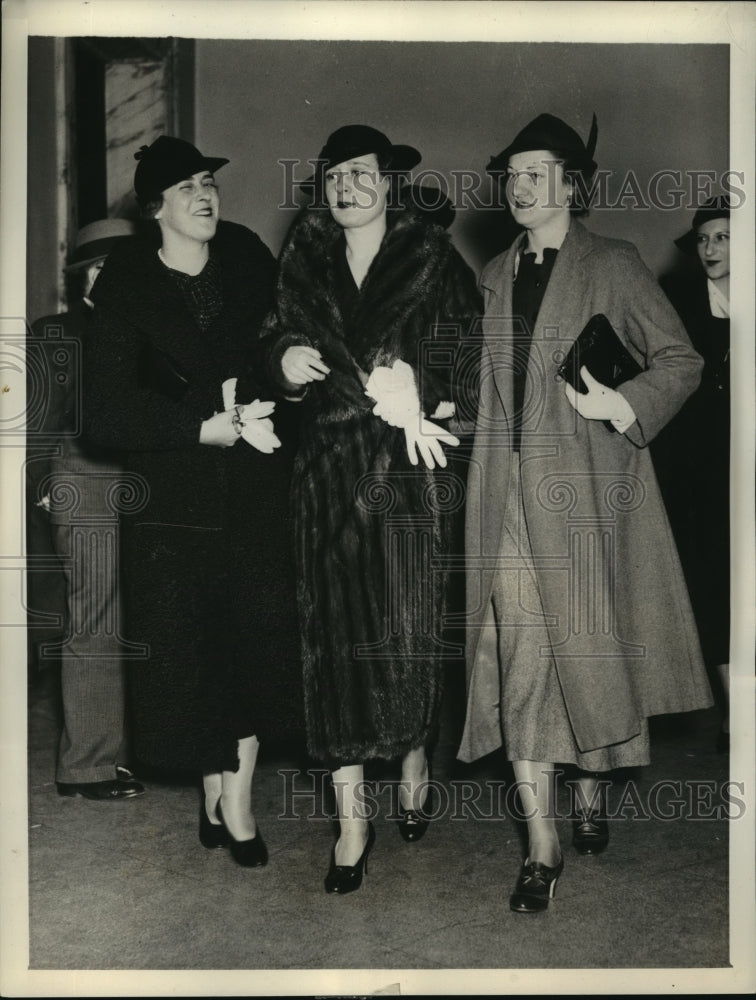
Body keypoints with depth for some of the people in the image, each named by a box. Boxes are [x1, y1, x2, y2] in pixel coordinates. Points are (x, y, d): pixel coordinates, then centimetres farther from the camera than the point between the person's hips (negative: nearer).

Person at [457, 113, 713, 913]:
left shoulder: (611, 266, 2)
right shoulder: (493, 276, 16)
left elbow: (681, 360, 0)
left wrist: (624, 405, -16)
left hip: (586, 486, -3)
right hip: (508, 493, 3)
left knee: (590, 649, 6)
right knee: (519, 658, -4)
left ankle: (591, 793, 31)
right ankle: (541, 847, 3)